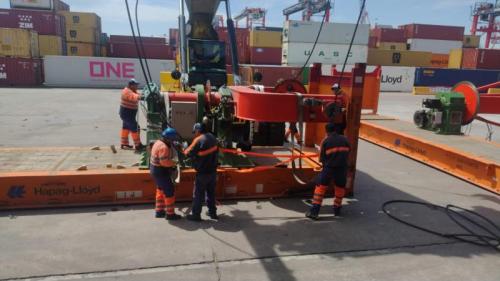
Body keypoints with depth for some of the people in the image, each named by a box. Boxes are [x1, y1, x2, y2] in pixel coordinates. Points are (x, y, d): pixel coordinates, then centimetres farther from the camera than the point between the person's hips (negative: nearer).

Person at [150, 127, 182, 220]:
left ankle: (159, 211, 31)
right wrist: (175, 163, -17)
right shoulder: (164, 147, -25)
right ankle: (170, 214, 8)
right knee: (169, 191, 0)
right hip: (161, 171, -10)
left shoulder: (159, 142, 7)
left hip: (155, 169, 10)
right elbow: (164, 162, -31)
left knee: (161, 190, 21)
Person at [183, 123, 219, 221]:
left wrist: (185, 151, 10)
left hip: (202, 172, -7)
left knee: (198, 194, 5)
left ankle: (196, 215, 11)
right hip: (213, 171, 7)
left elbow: (189, 153, -11)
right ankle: (212, 212, 27)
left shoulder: (198, 140, -16)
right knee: (211, 193, 18)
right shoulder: (212, 138, 4)